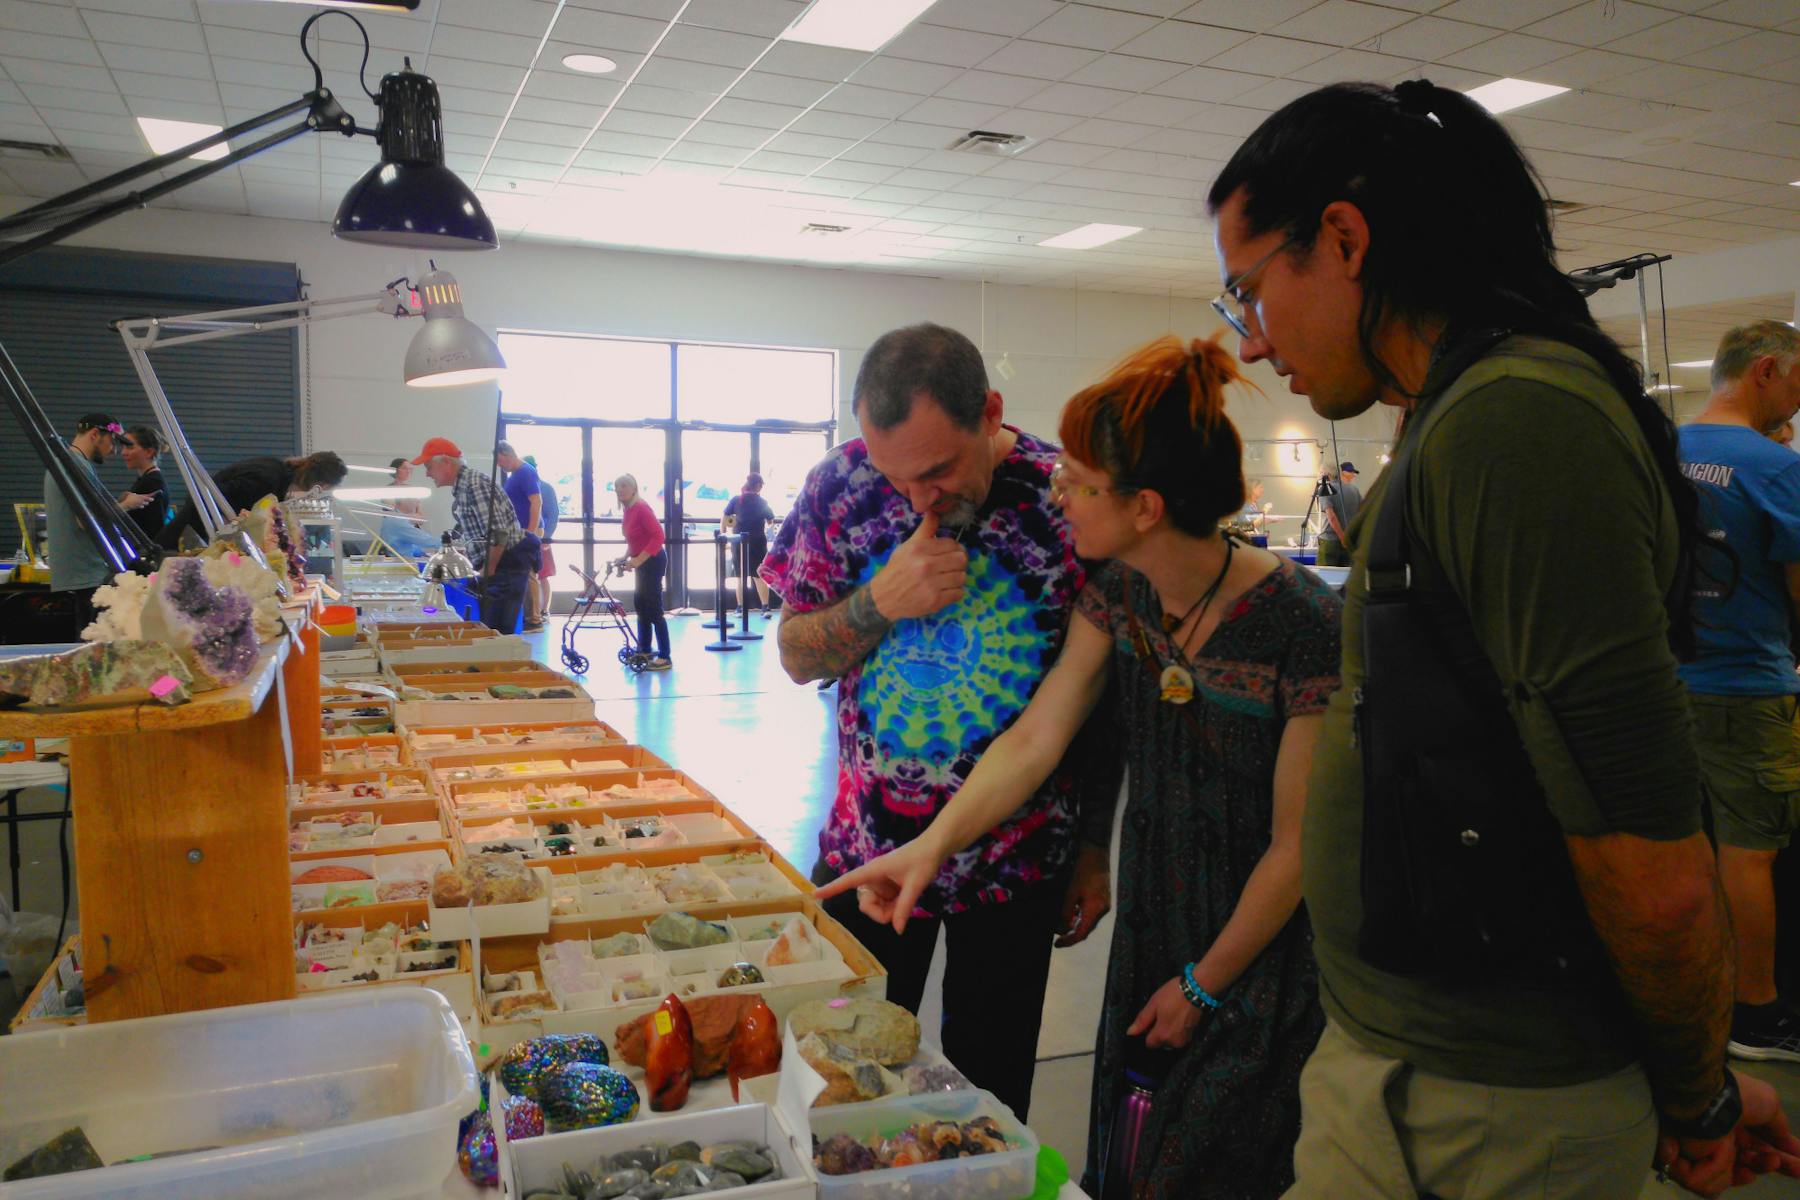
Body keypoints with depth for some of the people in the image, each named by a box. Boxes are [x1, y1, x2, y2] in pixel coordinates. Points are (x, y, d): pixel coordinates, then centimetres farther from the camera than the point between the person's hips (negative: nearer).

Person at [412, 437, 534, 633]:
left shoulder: (474, 483, -17)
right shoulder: (461, 487, 14)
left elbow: (498, 533, -24)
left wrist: (487, 572, -19)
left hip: (507, 565, -10)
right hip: (496, 564, 10)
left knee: (496, 633, -10)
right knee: (489, 629, 12)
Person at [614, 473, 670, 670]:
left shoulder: (641, 508, -19)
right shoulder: (627, 510, 8)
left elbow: (658, 535, -26)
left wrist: (638, 560, -28)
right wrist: (626, 557, 5)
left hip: (653, 561, -10)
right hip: (641, 561, 10)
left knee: (653, 609, -10)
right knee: (640, 605, 17)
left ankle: (664, 658, -7)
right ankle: (645, 650, 30)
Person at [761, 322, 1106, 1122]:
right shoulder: (841, 485, -8)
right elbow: (797, 657, -1)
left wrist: (1096, 845, 0)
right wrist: (881, 602, -20)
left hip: (1018, 856, -1)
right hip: (865, 844, 2)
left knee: (987, 1087, 14)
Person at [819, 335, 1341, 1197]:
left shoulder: (1303, 624, -27)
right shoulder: (1118, 592, -8)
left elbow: (1296, 845, -19)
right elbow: (1035, 738, -10)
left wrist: (1204, 985, -9)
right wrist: (933, 843, -24)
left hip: (1262, 955, -5)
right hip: (1151, 928, 6)